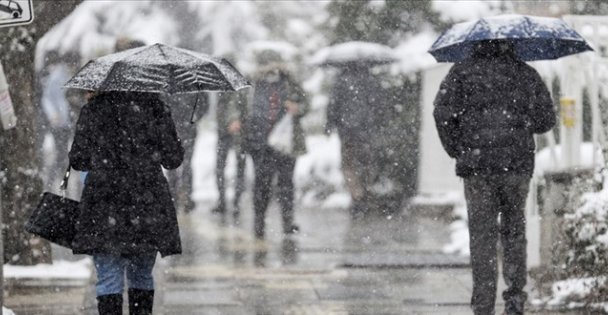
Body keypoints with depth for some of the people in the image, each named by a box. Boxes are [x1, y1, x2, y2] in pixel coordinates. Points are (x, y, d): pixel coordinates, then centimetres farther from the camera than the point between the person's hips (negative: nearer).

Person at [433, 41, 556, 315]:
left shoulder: (462, 72, 4)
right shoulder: (526, 74, 7)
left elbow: (442, 113, -8)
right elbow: (546, 120, 6)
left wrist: (456, 150, 2)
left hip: (476, 167, -1)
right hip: (518, 165, 1)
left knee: (482, 235, 3)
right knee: (514, 230, 15)